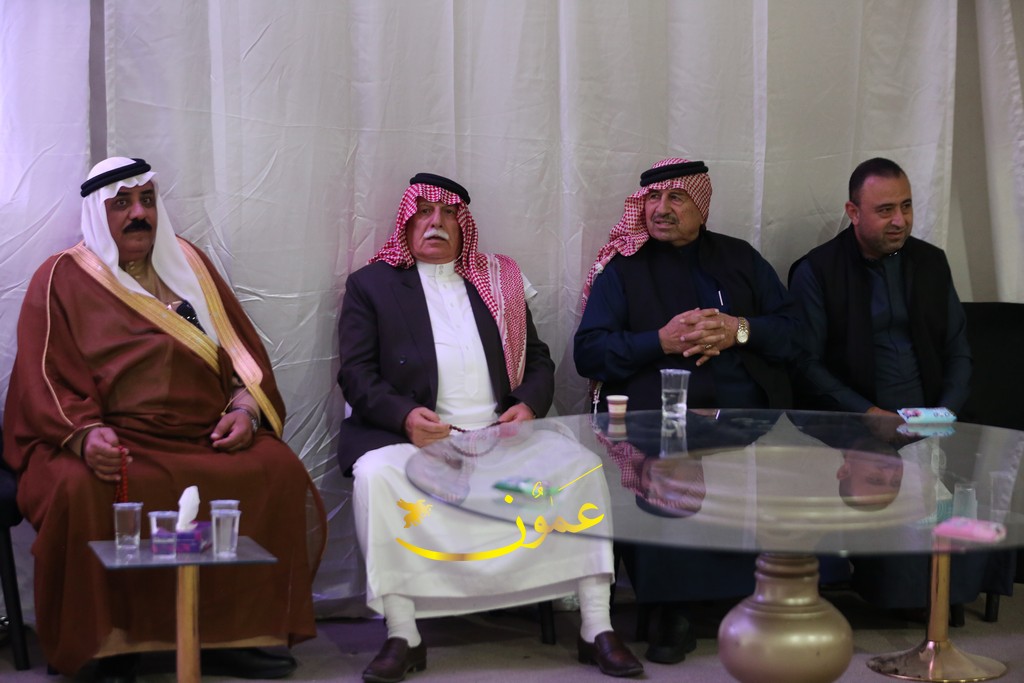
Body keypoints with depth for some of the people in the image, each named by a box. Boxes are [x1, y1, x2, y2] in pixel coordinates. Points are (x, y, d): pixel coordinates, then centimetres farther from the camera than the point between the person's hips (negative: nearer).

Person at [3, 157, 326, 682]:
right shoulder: (61, 280, 6)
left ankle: (227, 636, -14)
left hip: (207, 438, 4)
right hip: (113, 443, -3)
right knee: (82, 492, -36)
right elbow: (44, 380, -3)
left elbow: (242, 348, 17)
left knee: (280, 472, -22)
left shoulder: (188, 265, 19)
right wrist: (85, 435, -22)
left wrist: (246, 408, -3)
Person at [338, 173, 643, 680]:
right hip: (417, 438, -2)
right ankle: (402, 636, -27)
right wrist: (405, 415, -17)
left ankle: (597, 629, -17)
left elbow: (537, 359, 19)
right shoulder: (371, 284, 13)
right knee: (376, 474, -34)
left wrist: (529, 405, -5)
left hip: (501, 435, 3)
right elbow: (356, 372, 2)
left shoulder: (497, 281, 22)